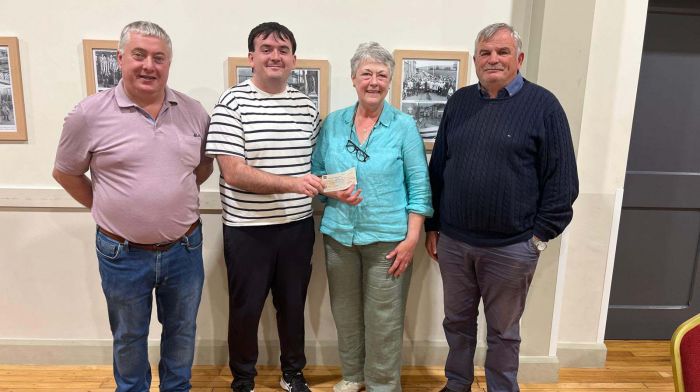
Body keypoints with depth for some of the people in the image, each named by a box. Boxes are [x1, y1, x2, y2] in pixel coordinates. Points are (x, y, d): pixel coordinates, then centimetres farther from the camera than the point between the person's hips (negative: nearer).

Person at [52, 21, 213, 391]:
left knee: (182, 332, 20)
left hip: (185, 249, 3)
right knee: (129, 338, 20)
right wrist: (106, 208, 1)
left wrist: (174, 196, 5)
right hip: (122, 254, -2)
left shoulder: (194, 111, -3)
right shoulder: (90, 113, -11)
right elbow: (65, 172, 2)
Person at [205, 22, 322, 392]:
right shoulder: (232, 102, -10)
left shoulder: (306, 105, 6)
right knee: (246, 309, 12)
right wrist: (291, 184, -26)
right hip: (248, 229, -4)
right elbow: (233, 172, -18)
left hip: (298, 225, 4)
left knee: (293, 304, 18)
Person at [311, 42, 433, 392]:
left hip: (388, 238, -3)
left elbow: (419, 186, -4)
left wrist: (412, 238, -10)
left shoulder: (404, 126, -3)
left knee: (384, 319, 5)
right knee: (345, 313, 15)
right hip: (339, 234, 3)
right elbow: (316, 173, 10)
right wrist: (333, 192, -12)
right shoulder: (332, 123, 4)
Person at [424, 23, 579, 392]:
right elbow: (437, 168, 9)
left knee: (503, 331, 14)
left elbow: (561, 180, -5)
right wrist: (433, 225, 8)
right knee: (457, 320, 19)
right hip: (453, 241, 4)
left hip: (511, 247, -4)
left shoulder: (543, 105, -5)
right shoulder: (459, 101, 7)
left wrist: (540, 234, -8)